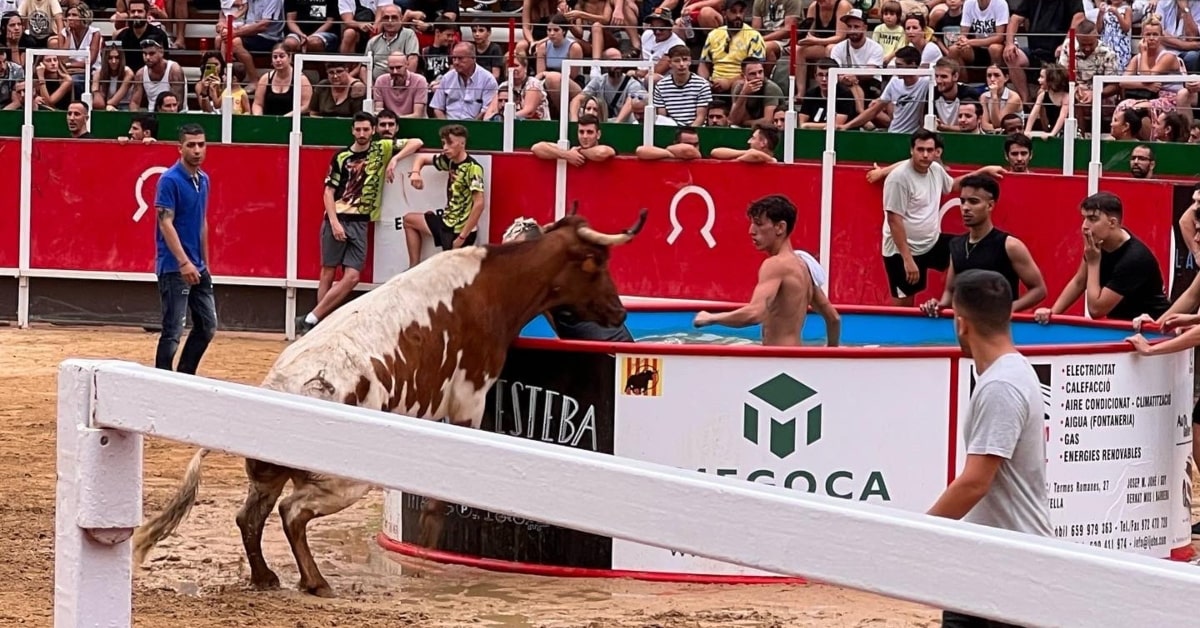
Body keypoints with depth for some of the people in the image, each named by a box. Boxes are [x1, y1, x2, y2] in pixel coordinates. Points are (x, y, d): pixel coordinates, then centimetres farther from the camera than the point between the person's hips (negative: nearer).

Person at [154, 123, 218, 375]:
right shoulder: (170, 180, -13)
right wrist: (184, 262, -25)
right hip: (174, 268, -8)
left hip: (198, 268, 8)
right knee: (173, 331, -5)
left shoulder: (203, 180, 11)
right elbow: (166, 223, -19)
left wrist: (204, 263, 18)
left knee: (207, 326, 11)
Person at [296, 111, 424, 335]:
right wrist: (334, 222, -11)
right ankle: (320, 324, 1)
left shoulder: (382, 149, 7)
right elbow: (329, 192, 1)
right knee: (328, 273, -2)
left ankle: (311, 319, -5)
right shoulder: (341, 157, 3)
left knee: (352, 277, -8)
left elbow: (416, 143, 6)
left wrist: (395, 159, -8)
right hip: (336, 219, -2)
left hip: (360, 223, 2)